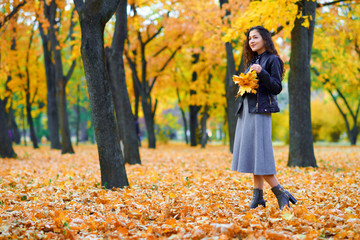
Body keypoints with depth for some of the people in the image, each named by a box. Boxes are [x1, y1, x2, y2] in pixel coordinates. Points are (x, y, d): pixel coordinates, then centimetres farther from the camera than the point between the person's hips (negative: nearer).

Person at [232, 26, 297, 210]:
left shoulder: (272, 60, -3)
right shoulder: (252, 61, 20)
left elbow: (277, 88, -10)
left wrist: (262, 73, -21)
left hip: (260, 111, -8)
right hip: (246, 111, 8)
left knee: (259, 154, -12)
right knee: (251, 154, 6)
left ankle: (281, 194, -5)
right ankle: (258, 196, 10)